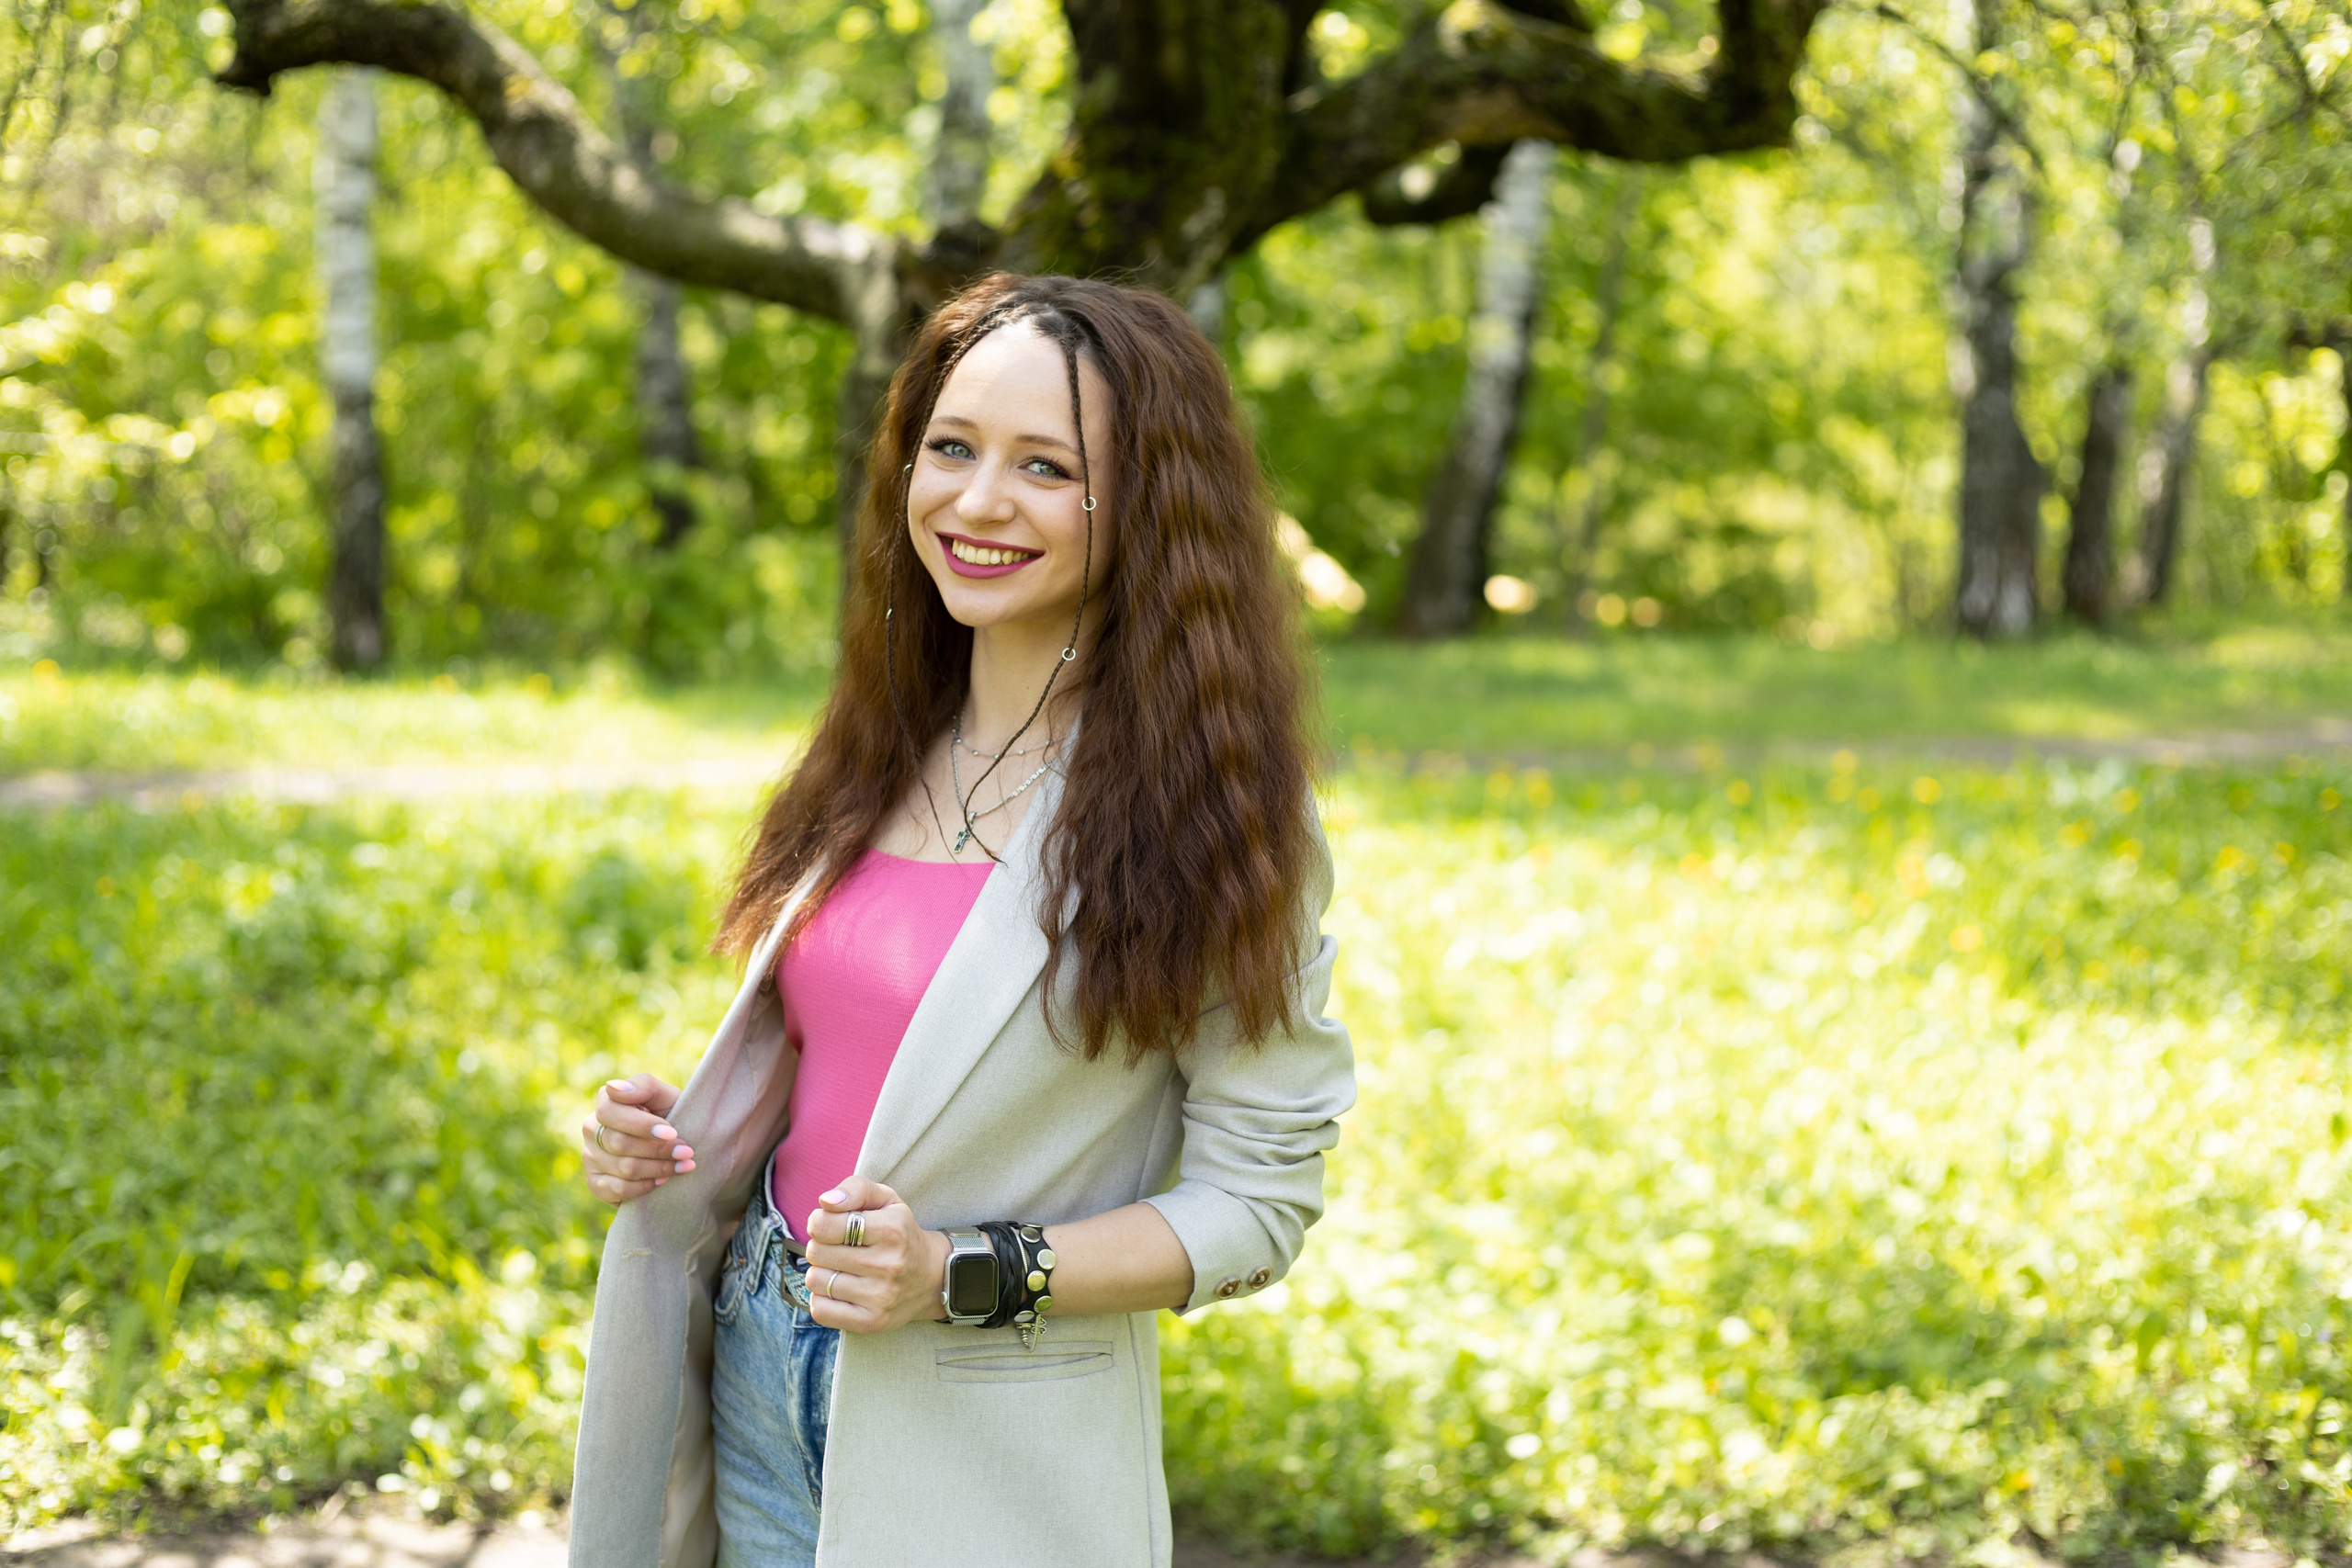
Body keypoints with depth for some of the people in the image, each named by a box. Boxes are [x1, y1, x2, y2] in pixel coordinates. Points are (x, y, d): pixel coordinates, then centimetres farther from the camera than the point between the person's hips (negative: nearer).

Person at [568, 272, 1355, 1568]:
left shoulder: (1210, 808, -13)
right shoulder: (885, 754, 4)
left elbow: (1258, 1197, -12)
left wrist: (967, 1276, -22)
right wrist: (662, 1130, -2)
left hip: (993, 1457, -5)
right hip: (761, 1368, 5)